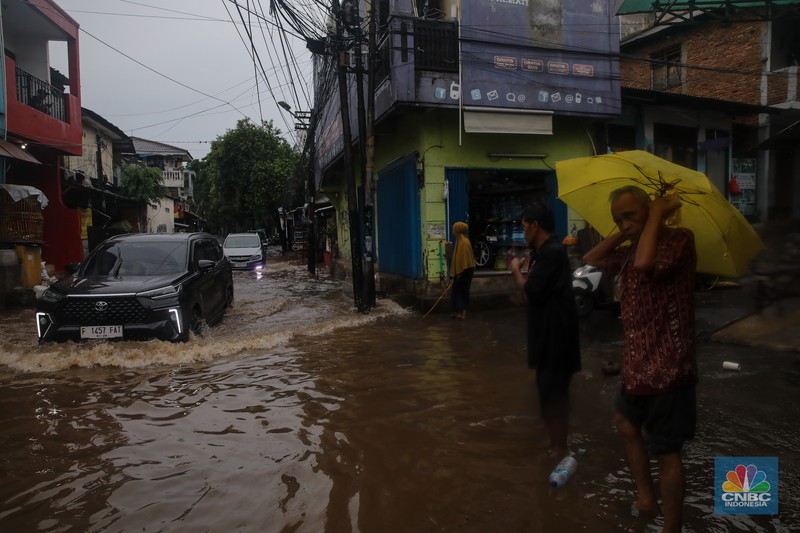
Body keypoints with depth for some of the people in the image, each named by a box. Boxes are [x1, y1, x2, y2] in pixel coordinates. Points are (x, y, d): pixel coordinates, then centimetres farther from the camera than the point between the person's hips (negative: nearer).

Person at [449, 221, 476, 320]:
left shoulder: (464, 242, -18)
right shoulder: (460, 241, 13)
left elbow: (463, 258, -21)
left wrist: (459, 272, -20)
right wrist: (457, 272, 19)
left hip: (464, 271, -9)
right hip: (461, 271, 9)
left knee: (463, 291, -3)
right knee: (457, 290, 12)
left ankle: (463, 313, 4)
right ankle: (458, 312, 17)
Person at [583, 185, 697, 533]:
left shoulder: (679, 239, -16)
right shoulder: (631, 251, 10)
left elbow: (646, 263, -35)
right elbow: (592, 259, 16)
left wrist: (657, 214, -21)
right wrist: (623, 234, 5)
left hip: (666, 368, -10)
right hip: (639, 364, 10)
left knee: (666, 450, 0)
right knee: (626, 421, 25)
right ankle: (646, 497, 42)